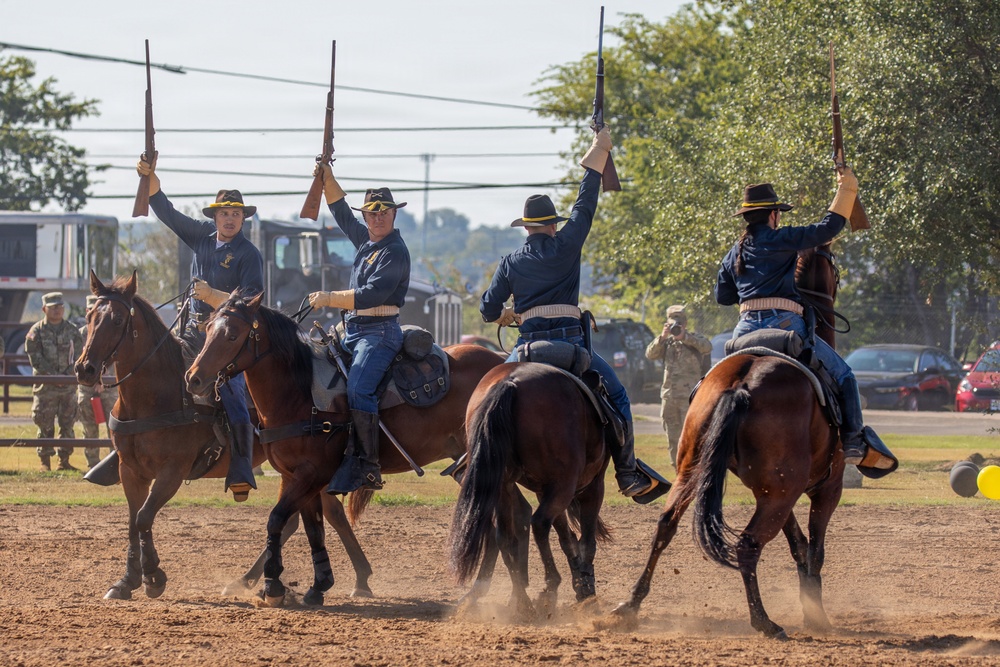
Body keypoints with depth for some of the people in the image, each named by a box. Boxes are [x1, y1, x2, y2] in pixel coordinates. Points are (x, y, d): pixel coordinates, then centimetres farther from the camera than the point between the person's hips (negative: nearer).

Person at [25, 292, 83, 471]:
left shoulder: (72, 330, 7)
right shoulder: (36, 332, -2)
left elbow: (78, 356, 4)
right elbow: (35, 359, -8)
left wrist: (69, 374, -12)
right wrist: (54, 376, -16)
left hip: (68, 386, 3)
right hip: (45, 387, -3)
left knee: (68, 424, 5)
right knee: (45, 426, -1)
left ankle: (64, 460, 12)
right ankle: (45, 461, 5)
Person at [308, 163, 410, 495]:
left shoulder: (395, 252, -11)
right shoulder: (365, 240, 16)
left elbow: (373, 294, -21)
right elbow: (340, 210, 29)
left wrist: (330, 299, -20)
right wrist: (326, 175, 20)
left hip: (379, 333, -10)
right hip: (353, 331, 10)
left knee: (357, 388, -27)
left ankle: (368, 467, -29)